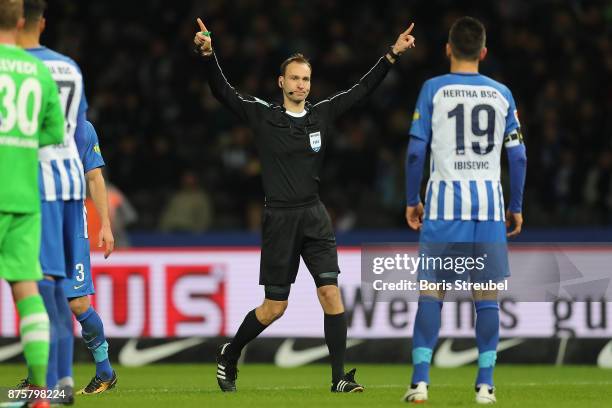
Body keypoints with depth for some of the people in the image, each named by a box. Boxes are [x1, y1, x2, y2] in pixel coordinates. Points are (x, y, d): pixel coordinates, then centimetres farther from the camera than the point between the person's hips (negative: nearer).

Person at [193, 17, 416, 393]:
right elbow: (223, 91, -6)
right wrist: (208, 55, -20)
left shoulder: (322, 114, 7)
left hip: (314, 217, 3)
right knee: (275, 308, 1)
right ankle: (229, 355, 26)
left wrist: (393, 54, 2)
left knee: (331, 292, -12)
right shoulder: (263, 116, 0)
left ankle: (340, 377, -10)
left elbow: (363, 89, 8)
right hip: (279, 218, -2)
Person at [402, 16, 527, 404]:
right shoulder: (502, 94, 7)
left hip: (444, 200, -1)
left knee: (431, 292, 3)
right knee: (487, 295, 7)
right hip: (489, 201, 1)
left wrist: (411, 200, 7)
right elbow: (518, 156, 6)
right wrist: (516, 207, 15)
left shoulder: (434, 89, 0)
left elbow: (416, 150, -3)